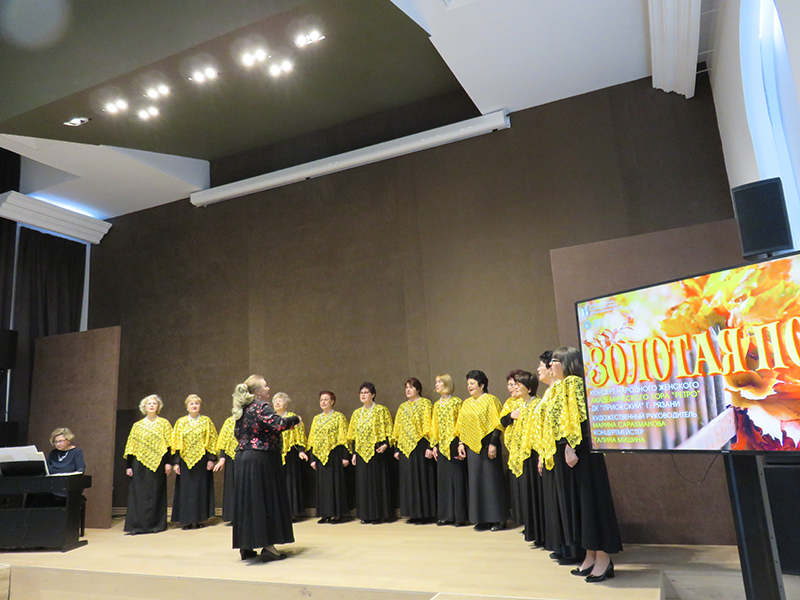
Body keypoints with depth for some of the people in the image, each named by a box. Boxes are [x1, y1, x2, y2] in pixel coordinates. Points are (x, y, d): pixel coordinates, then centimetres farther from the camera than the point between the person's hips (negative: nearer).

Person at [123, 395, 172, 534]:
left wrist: (168, 462, -7)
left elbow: (169, 444, 1)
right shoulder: (137, 426, 9)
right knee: (138, 494, -2)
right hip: (140, 464, 1)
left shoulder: (164, 424, 6)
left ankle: (156, 524, 10)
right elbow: (131, 447, 9)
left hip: (157, 464, -1)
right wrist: (129, 466, 3)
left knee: (156, 494, 3)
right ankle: (137, 525, 3)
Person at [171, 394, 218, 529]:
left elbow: (212, 441, 3)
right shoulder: (181, 422, 8)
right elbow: (176, 444, 6)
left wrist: (211, 459, -5)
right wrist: (176, 462, -1)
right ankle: (187, 520, 8)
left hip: (202, 460, -1)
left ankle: (200, 519, 10)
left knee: (201, 488, 1)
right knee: (186, 490, 1)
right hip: (185, 460, 1)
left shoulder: (206, 421, 5)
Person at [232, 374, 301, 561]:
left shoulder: (241, 409, 11)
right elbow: (278, 424, -25)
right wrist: (296, 419, -10)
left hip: (243, 458, 8)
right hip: (262, 459, -8)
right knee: (266, 499, 0)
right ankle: (268, 546, 4)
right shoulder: (262, 407, -14)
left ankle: (245, 546, 19)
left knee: (246, 499, 12)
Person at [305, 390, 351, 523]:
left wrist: (345, 456, -11)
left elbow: (344, 438, -5)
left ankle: (338, 513, 5)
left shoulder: (339, 417, 0)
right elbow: (312, 440, 15)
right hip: (320, 455, 5)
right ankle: (326, 513, 14)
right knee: (322, 484, 6)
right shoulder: (316, 419, 15)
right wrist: (312, 459, 9)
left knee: (335, 482, -3)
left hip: (334, 455, -5)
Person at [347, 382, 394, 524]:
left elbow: (389, 431, -4)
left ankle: (379, 513, 7)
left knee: (378, 481, -2)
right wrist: (354, 453, 8)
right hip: (362, 452, 5)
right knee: (363, 483, 6)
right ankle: (367, 514, 14)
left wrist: (385, 444, -19)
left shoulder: (381, 410, -1)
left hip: (377, 452, -5)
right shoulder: (357, 413, 13)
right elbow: (353, 435, 14)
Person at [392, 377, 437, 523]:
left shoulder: (425, 404, -2)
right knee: (408, 480, 7)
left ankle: (426, 513, 4)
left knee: (423, 478, -3)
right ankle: (414, 513, 15)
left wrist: (430, 447, -16)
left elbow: (429, 426, -8)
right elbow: (397, 429, 17)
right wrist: (397, 448, 12)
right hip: (405, 448, 6)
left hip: (420, 446, -6)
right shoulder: (402, 407, 16)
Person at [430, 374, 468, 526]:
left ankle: (460, 516, 4)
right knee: (443, 479, 8)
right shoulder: (436, 405, 14)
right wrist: (434, 445, 9)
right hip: (442, 445, 6)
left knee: (457, 478, -3)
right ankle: (446, 515, 16)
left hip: (454, 443, -6)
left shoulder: (456, 402, -5)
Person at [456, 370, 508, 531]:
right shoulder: (466, 403, 14)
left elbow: (497, 425, -10)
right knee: (476, 482, 7)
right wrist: (461, 443, 7)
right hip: (472, 446, 6)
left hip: (487, 445, -6)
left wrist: (493, 444, -17)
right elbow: (462, 426, 17)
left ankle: (498, 518, 7)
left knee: (491, 480, -2)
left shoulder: (490, 400, -5)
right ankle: (482, 518, 15)